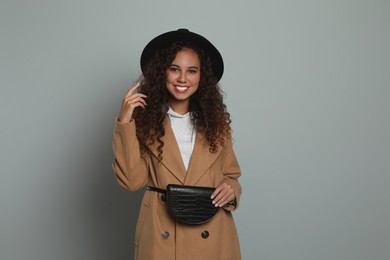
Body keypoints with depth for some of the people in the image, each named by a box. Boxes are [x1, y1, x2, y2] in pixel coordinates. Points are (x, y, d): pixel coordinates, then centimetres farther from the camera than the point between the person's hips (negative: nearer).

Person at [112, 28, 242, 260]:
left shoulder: (215, 121, 2)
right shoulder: (145, 120, -3)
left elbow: (230, 175, 9)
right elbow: (132, 180, -11)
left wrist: (230, 190, -13)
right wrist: (125, 122, -16)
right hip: (162, 237, -1)